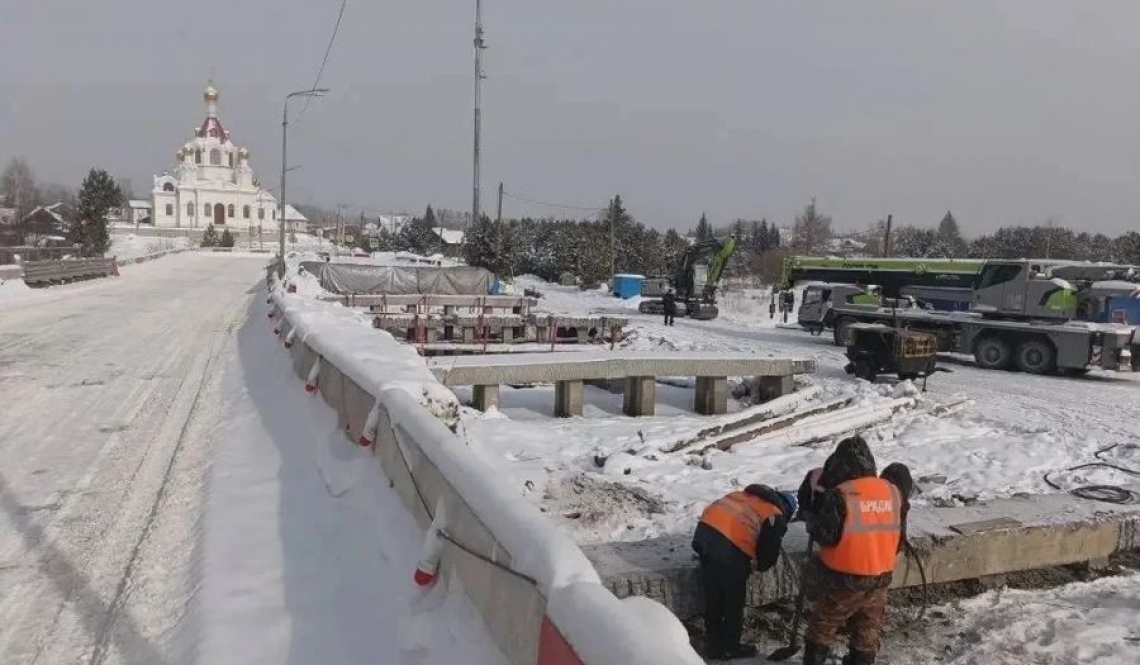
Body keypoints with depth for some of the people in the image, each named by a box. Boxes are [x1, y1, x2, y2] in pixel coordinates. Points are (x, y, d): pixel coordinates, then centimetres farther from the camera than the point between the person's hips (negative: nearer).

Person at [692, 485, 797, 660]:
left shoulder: (747, 495, 29)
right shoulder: (776, 517, 11)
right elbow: (770, 551, 9)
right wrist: (760, 565, 33)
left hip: (705, 528, 7)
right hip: (729, 545, -7)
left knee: (712, 597, 19)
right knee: (734, 600, 15)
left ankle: (713, 645, 32)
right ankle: (731, 647, 29)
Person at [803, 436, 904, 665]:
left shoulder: (839, 495, -20)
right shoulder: (893, 492, -1)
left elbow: (824, 535, -18)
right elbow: (898, 534, 10)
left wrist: (812, 524, 2)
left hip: (842, 578, -4)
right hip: (880, 578, 5)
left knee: (823, 627, 14)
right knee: (868, 633, 19)